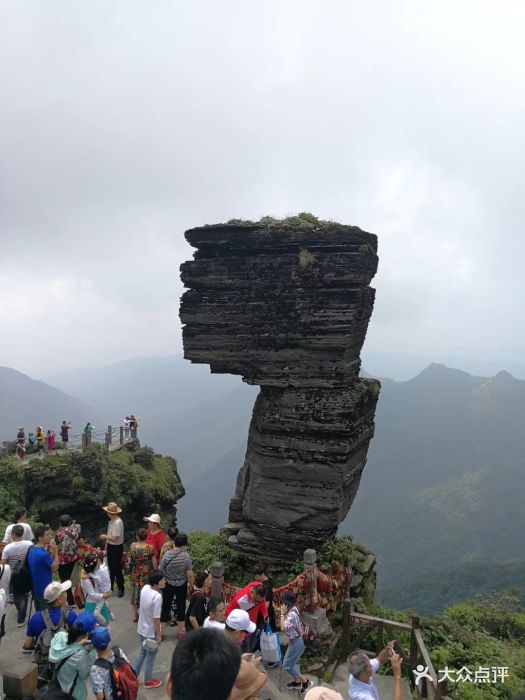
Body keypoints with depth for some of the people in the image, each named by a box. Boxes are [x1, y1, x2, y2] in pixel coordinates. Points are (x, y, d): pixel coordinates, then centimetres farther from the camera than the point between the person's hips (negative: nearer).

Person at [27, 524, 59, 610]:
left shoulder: (31, 549, -2)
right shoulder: (43, 554, -29)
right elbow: (55, 567, -16)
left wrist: (49, 552, -1)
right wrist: (55, 550, -16)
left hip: (35, 589, 8)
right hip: (44, 591, -8)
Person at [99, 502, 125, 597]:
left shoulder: (118, 522, -25)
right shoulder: (111, 521, 4)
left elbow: (114, 538, -28)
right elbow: (109, 536, 10)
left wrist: (104, 536, -13)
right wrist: (106, 548, 12)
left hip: (116, 548, -9)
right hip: (110, 547, 9)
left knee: (117, 569, 3)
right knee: (111, 568, 20)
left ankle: (121, 589, 19)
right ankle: (110, 587, 36)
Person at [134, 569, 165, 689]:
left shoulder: (145, 588, -10)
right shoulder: (157, 597, -34)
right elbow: (156, 619, -26)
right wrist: (159, 635, -11)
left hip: (141, 628, 7)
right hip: (151, 632, -7)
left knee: (142, 651, 28)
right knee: (150, 656, 17)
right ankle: (148, 681, 36)